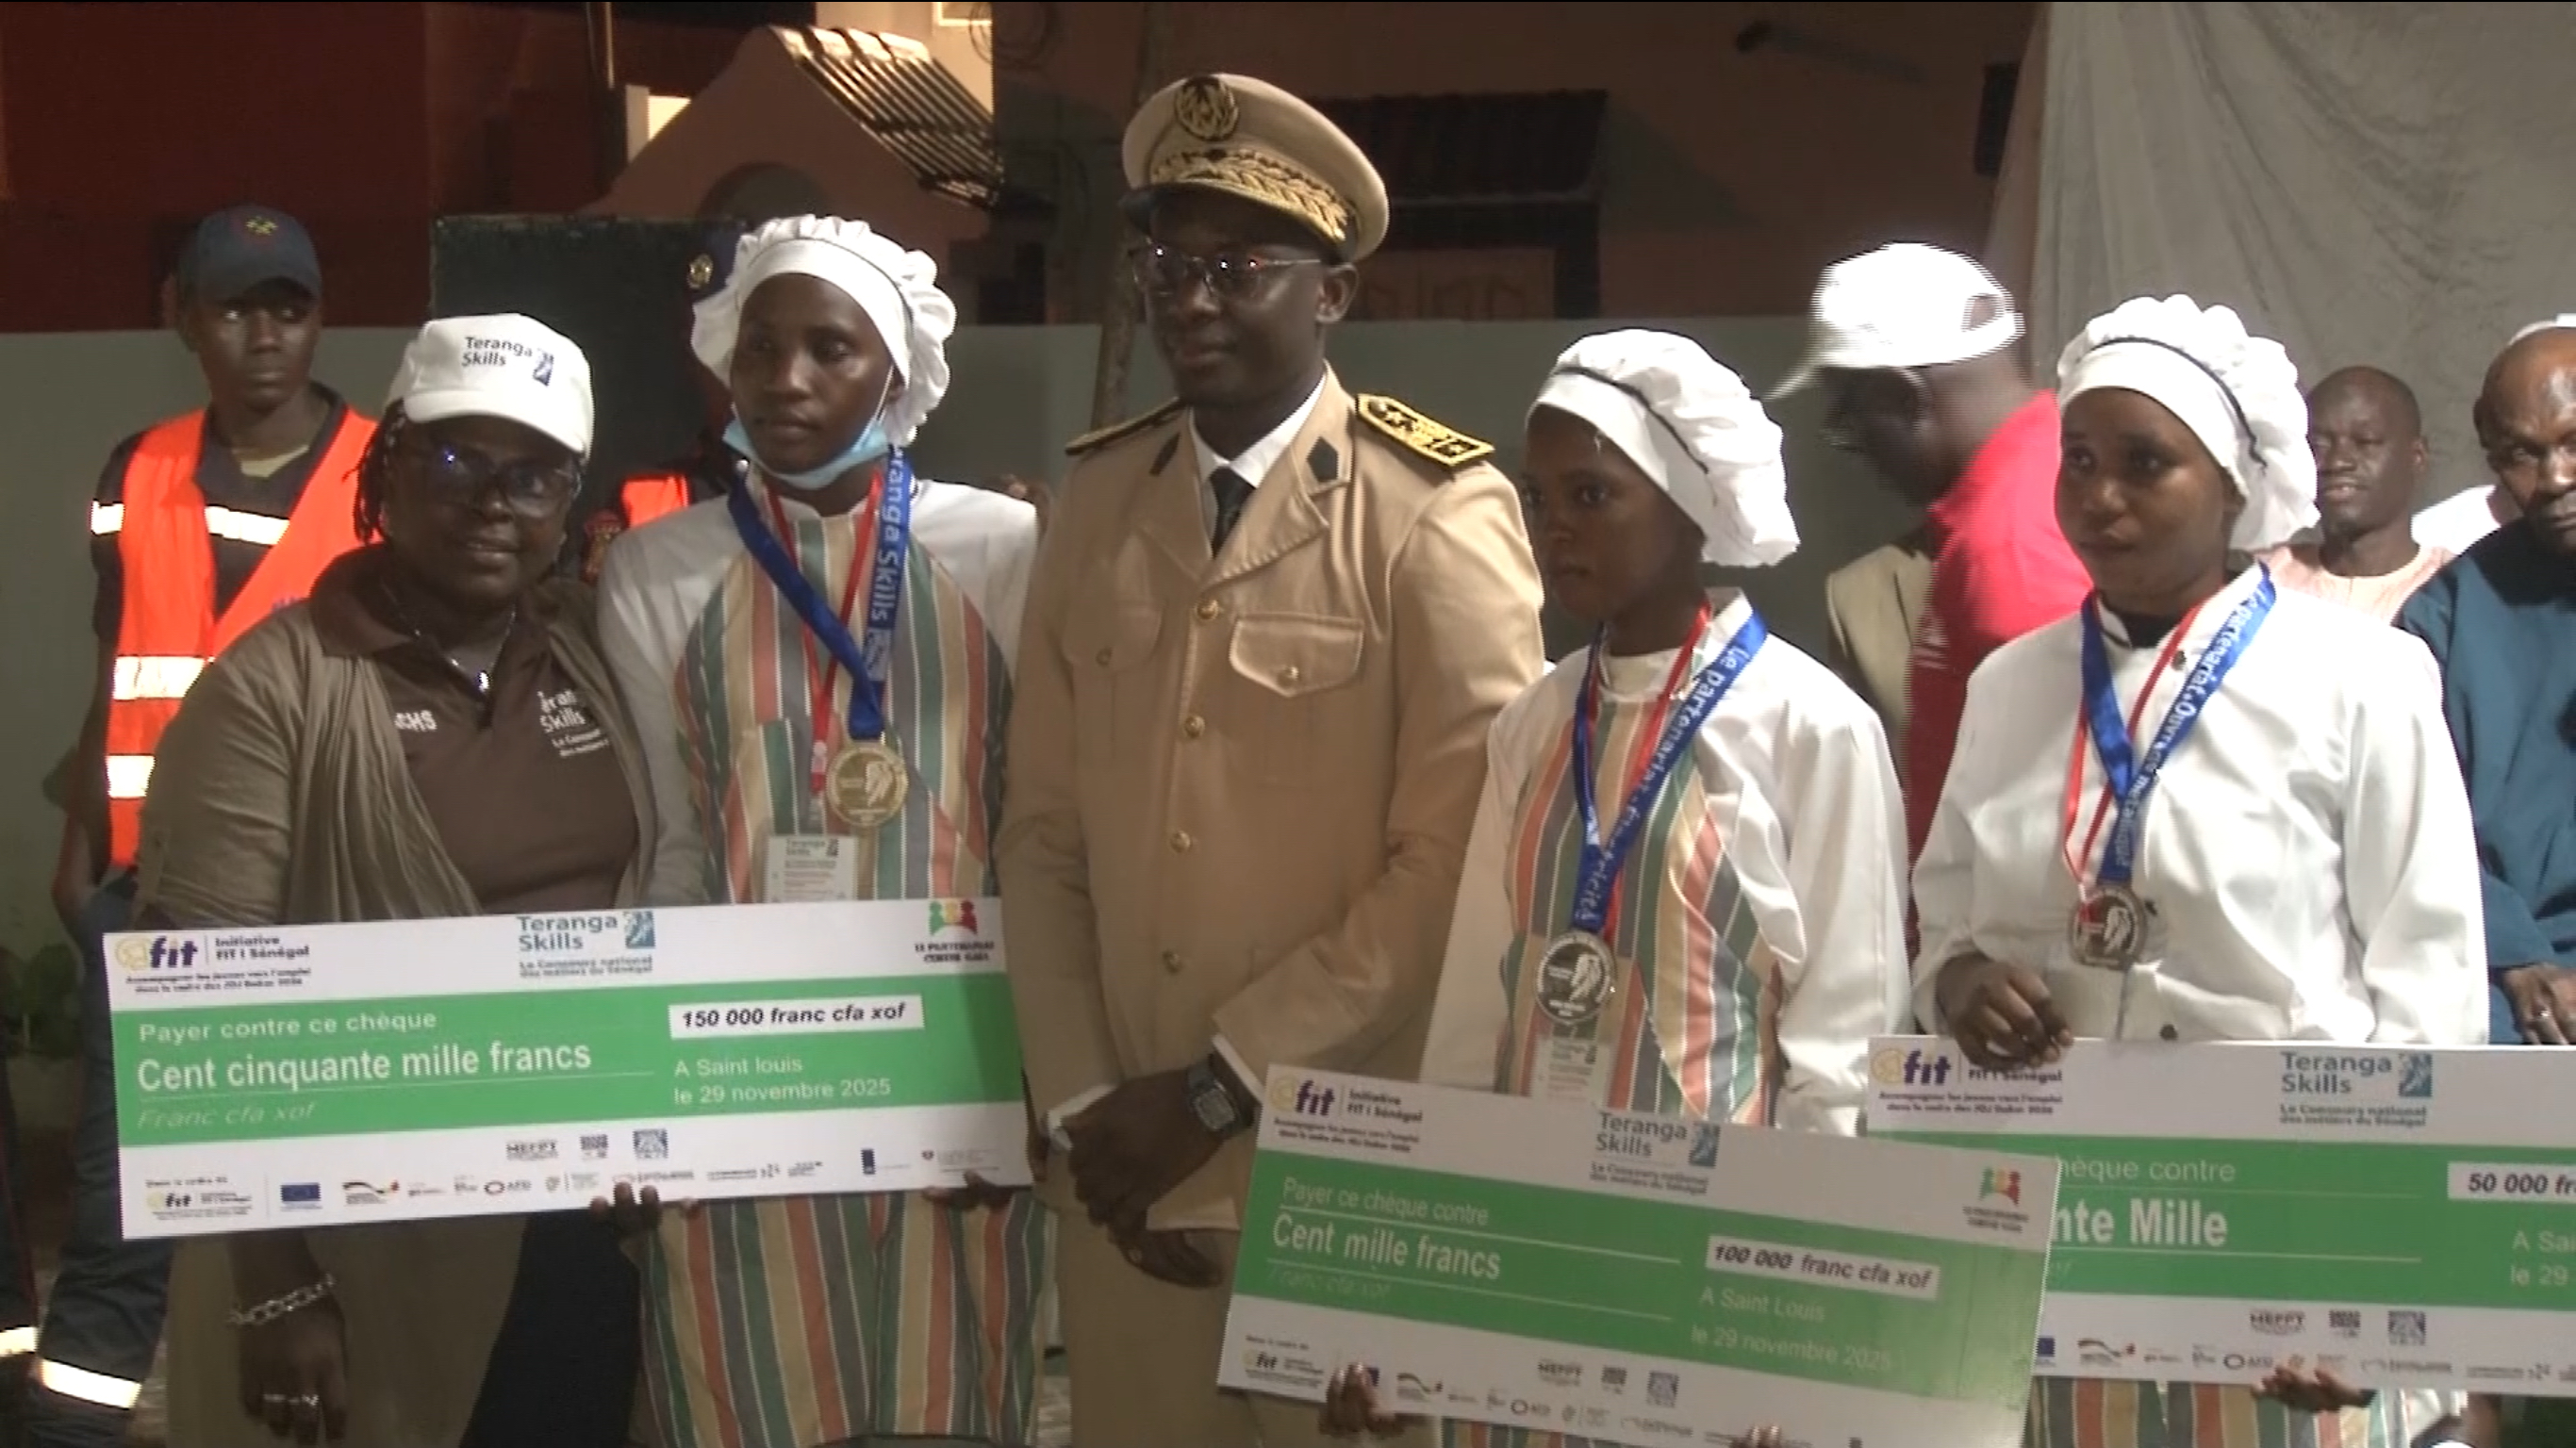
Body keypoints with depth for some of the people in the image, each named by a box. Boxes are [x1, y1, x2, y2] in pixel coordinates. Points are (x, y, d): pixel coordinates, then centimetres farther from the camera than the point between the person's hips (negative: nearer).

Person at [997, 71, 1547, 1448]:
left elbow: (1456, 860, -14)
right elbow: (1044, 833, 7)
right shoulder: (1095, 501, 6)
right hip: (1125, 1168, 4)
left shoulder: (1435, 513, -10)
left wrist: (1218, 1086, -12)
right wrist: (1081, 1107, -2)